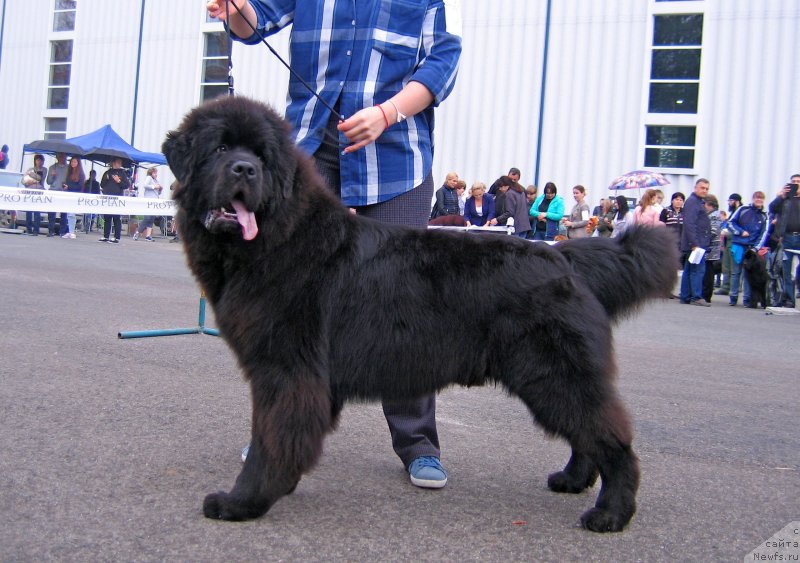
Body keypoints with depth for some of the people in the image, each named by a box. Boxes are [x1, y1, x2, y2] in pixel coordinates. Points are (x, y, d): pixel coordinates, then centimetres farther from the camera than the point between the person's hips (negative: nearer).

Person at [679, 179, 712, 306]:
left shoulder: (699, 202, 21)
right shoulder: (692, 202, -11)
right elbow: (689, 224, -19)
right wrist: (694, 243, -24)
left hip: (698, 244, 10)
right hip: (696, 243, -10)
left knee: (689, 270, 10)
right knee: (698, 269, -11)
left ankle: (685, 297, 12)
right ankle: (696, 297, -11)